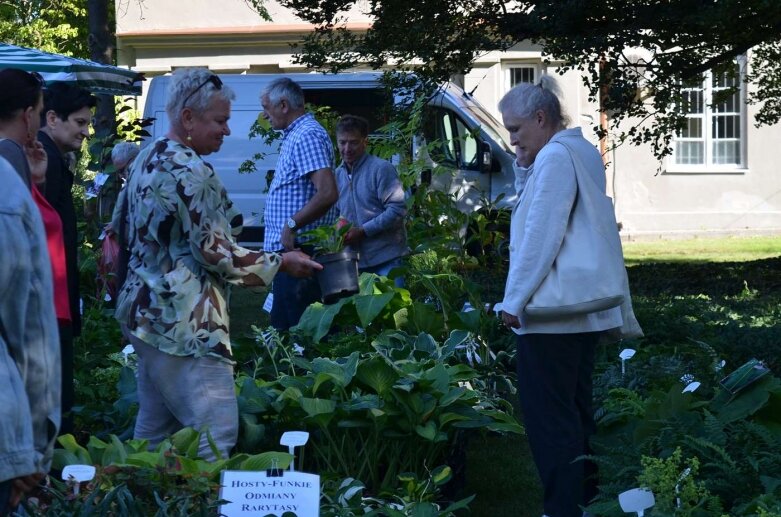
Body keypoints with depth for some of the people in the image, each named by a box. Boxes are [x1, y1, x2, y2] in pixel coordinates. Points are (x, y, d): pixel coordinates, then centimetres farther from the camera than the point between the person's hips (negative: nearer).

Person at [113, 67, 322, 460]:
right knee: (216, 429, -10)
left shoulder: (147, 159, 12)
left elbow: (118, 227, 19)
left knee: (154, 429, 15)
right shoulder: (190, 172, -17)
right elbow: (216, 252, -16)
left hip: (145, 310, 10)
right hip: (185, 324, -10)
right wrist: (280, 263, -5)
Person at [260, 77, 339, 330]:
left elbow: (328, 193, -25)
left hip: (297, 250, -11)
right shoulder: (295, 136, 18)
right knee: (282, 325, 14)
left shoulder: (306, 136, -15)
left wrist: (292, 225, -20)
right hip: (287, 250, 11)